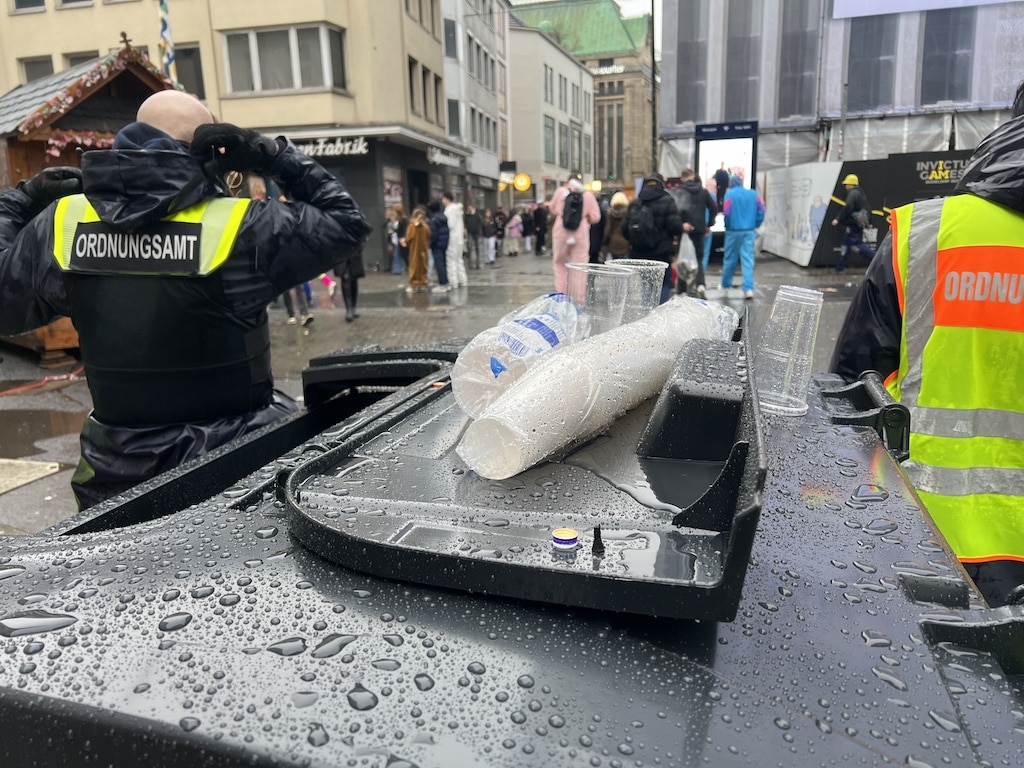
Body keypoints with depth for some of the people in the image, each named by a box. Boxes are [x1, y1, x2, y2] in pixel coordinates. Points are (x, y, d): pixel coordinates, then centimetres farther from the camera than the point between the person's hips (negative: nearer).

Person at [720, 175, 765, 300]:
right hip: (749, 231, 2)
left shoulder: (730, 194, -6)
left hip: (734, 231, -2)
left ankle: (725, 284, 27)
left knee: (730, 259, 12)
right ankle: (748, 288, -8)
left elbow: (726, 213, -12)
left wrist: (727, 225, 5)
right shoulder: (753, 194, 5)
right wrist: (755, 225, 10)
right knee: (748, 259, 0)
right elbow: (761, 211, 0)